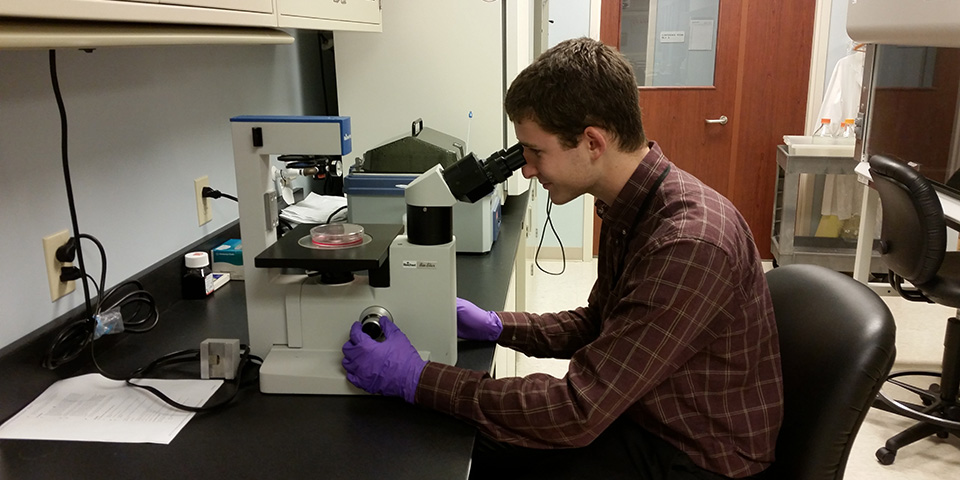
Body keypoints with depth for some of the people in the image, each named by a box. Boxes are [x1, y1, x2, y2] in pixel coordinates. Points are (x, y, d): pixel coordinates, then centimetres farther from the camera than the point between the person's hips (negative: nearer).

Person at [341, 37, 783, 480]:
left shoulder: (688, 244, -32)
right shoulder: (627, 208, -2)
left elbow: (578, 412, -31)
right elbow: (595, 325, 12)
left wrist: (414, 379, -26)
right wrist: (494, 326, 0)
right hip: (638, 410, 8)